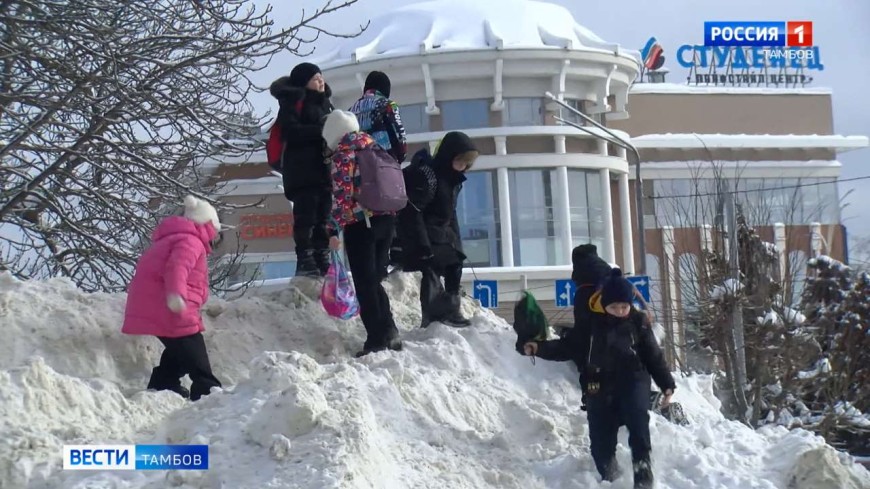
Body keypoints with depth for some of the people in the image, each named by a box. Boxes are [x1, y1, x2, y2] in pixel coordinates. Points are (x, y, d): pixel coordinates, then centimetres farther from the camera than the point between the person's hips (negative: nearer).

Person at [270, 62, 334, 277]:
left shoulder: (324, 102, 23)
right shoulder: (293, 101, -2)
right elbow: (290, 131, -15)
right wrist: (320, 131, -21)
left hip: (324, 167, 8)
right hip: (302, 169, -8)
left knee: (323, 217, 5)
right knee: (306, 215, -12)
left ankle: (322, 260, 6)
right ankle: (305, 261, -13)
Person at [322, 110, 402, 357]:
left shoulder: (343, 152, -6)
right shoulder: (374, 145, 16)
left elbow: (341, 192, -14)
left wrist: (334, 228, -14)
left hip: (360, 222, -7)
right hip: (387, 218, 7)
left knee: (364, 283, -1)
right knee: (373, 279, 17)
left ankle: (377, 340, -4)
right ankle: (390, 333, 13)